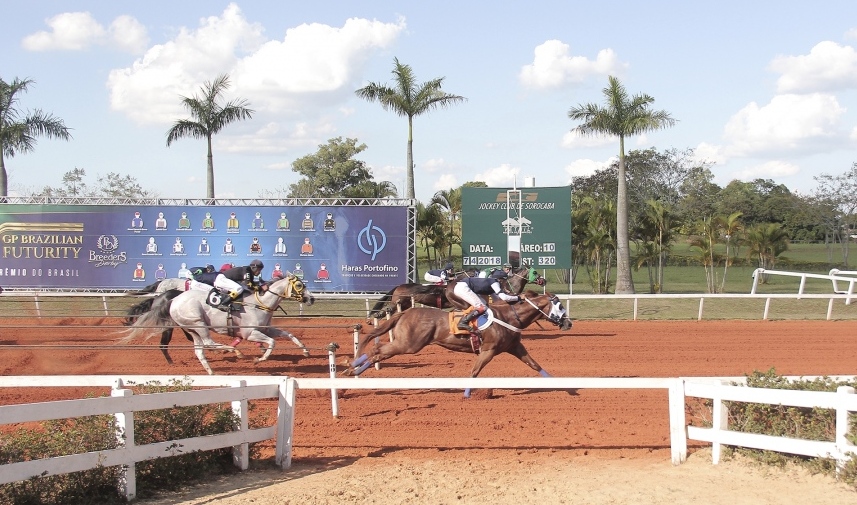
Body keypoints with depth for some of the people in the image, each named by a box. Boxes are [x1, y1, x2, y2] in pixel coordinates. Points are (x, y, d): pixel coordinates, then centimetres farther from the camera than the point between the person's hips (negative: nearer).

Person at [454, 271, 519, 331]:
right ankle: (463, 323, -20)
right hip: (462, 287, -10)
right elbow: (504, 297, -14)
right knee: (481, 307, -14)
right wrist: (517, 298, -3)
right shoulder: (494, 282, -6)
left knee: (483, 302, 17)